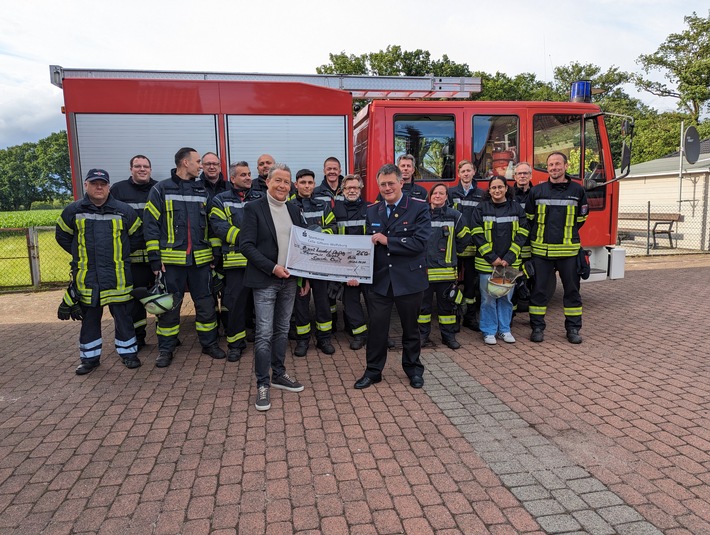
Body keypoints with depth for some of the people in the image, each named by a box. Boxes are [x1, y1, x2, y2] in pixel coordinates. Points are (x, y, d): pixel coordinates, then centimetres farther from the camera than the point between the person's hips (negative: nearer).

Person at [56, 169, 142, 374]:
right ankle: (90, 357, 23)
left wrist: (122, 254, 7)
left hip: (117, 276, -1)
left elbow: (136, 236, 10)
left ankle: (128, 352, 19)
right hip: (86, 276, 1)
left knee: (123, 315, 5)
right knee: (89, 318, 11)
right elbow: (62, 236, 14)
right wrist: (81, 255, 10)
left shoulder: (124, 210, 1)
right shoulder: (73, 211, 3)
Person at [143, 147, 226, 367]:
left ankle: (209, 343, 24)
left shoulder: (202, 191, 12)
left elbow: (212, 224, 15)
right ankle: (165, 349, 19)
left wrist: (215, 254, 9)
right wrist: (155, 258, -8)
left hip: (201, 259, 3)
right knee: (169, 306, 5)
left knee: (206, 304, 9)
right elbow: (150, 225, -3)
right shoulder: (161, 190, 0)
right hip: (171, 260, -3)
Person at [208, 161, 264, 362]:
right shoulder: (221, 200, 7)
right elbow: (219, 226, -6)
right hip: (236, 260, -2)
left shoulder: (261, 198, 15)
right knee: (236, 302, 3)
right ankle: (235, 343, 17)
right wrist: (242, 237, -18)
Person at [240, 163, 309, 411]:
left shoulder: (294, 209, 10)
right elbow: (246, 245, -12)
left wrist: (306, 276, 8)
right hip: (265, 280, -5)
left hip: (290, 280, 5)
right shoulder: (254, 208, -6)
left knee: (282, 330, 14)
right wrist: (272, 268, -18)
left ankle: (279, 374, 28)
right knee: (264, 334, -4)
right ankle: (263, 384, 8)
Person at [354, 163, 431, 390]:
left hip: (409, 279, -3)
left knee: (410, 327, 13)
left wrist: (387, 240, -18)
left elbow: (420, 242, -17)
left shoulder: (419, 209, -6)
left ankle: (413, 369, 32)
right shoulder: (372, 211, 8)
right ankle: (373, 371, 24)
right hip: (379, 279, 3)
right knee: (376, 326, 7)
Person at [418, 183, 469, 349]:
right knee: (423, 303, 7)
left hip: (446, 269, 0)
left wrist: (453, 251, 14)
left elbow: (465, 237, 14)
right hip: (424, 268, 0)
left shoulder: (454, 216, 2)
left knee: (447, 304, 8)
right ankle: (423, 335, 19)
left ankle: (449, 336, 20)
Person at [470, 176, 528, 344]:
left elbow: (521, 235, 2)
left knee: (506, 297, 9)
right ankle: (489, 332, 15)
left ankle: (504, 329, 24)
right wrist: (492, 258, -11)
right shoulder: (481, 209, 0)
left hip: (509, 262, 2)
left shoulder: (517, 209, 5)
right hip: (487, 262, -2)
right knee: (488, 298, 2)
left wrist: (509, 258, -8)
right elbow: (477, 235, -5)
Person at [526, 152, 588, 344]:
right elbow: (529, 217, 11)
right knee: (539, 289, 4)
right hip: (541, 250, 0)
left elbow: (581, 218, 15)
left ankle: (573, 328, 20)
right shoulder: (537, 191, 2)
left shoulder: (577, 191, 3)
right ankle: (537, 327, 15)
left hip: (568, 250, 1)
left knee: (572, 289, 8)